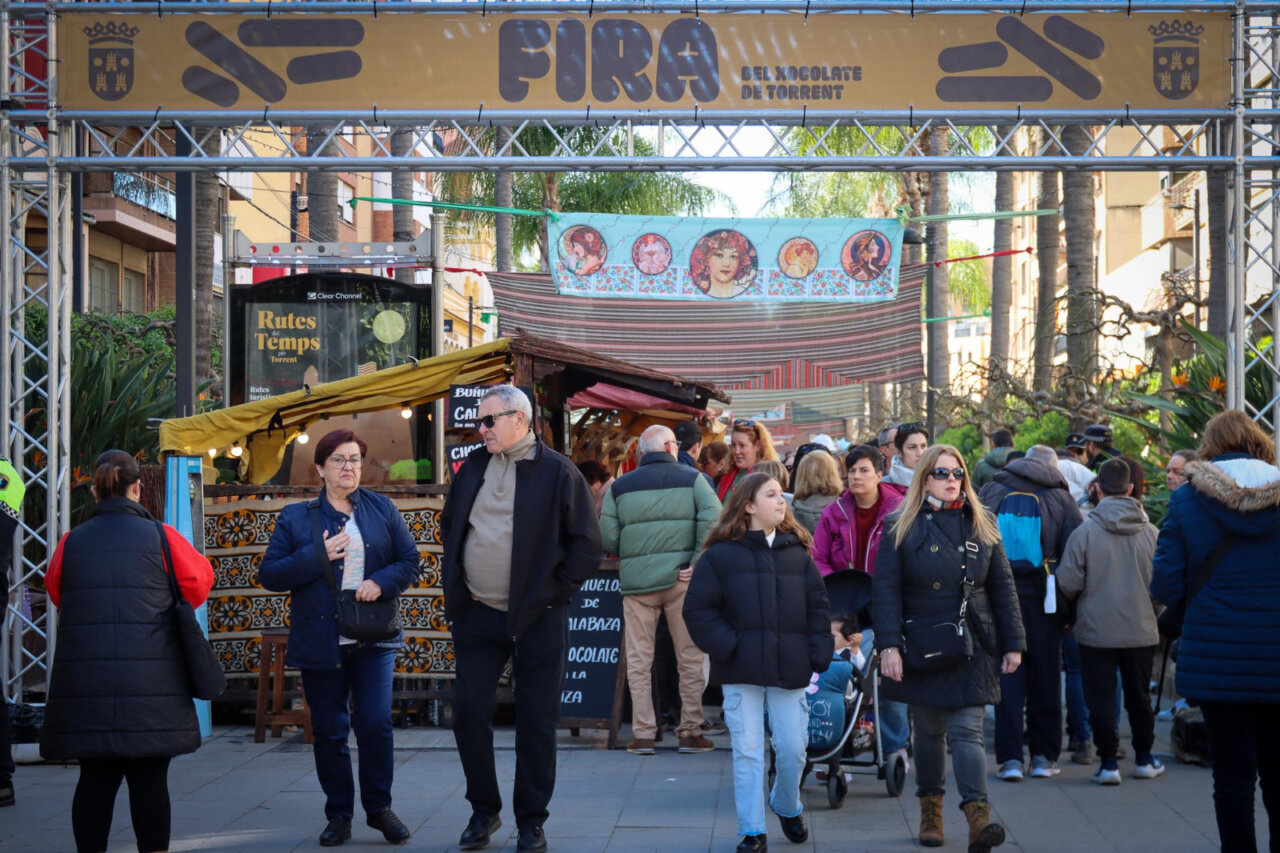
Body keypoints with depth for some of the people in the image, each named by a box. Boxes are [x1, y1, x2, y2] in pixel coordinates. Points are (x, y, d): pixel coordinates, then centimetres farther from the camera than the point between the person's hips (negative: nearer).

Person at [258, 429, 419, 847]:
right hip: (320, 643, 0)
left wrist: (382, 582, -12)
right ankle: (339, 814, 16)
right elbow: (269, 574, -2)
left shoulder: (382, 509, 8)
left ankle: (379, 807, 10)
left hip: (373, 639, 0)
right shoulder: (295, 518, 4)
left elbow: (410, 560, 8)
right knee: (329, 732, 5)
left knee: (376, 724, -6)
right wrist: (318, 556, -13)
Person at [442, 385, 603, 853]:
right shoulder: (472, 468, 8)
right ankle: (484, 810, 18)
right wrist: (458, 583, 11)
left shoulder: (559, 473, -7)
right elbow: (449, 527, 21)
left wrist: (553, 592, -7)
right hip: (477, 616, 4)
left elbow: (588, 546, -5)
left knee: (536, 723, 3)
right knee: (469, 713, 2)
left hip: (537, 619, -4)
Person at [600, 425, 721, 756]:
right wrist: (698, 562, -10)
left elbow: (607, 537, 1)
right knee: (690, 657, 7)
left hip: (636, 580, 1)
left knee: (639, 660, 6)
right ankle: (690, 732, 9)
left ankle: (643, 734, 4)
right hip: (680, 577, -1)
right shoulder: (691, 478, 4)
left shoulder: (620, 486, 9)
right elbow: (712, 515, -12)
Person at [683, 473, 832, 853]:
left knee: (793, 748, 5)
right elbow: (698, 609, -1)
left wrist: (819, 654, 0)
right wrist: (726, 646, -11)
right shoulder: (720, 555, -1)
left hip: (790, 668, 3)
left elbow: (817, 605, 11)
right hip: (741, 671, -3)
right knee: (748, 752, -1)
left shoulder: (797, 552, 10)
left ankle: (788, 808, 32)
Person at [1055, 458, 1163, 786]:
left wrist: (1079, 603, 11)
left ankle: (1108, 762, 2)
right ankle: (1144, 758, 27)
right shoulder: (1151, 532, -4)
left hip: (1097, 630, -3)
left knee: (1101, 697, 5)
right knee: (1139, 695, 17)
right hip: (1141, 631, 3)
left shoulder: (1085, 531, -13)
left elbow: (1067, 583, -11)